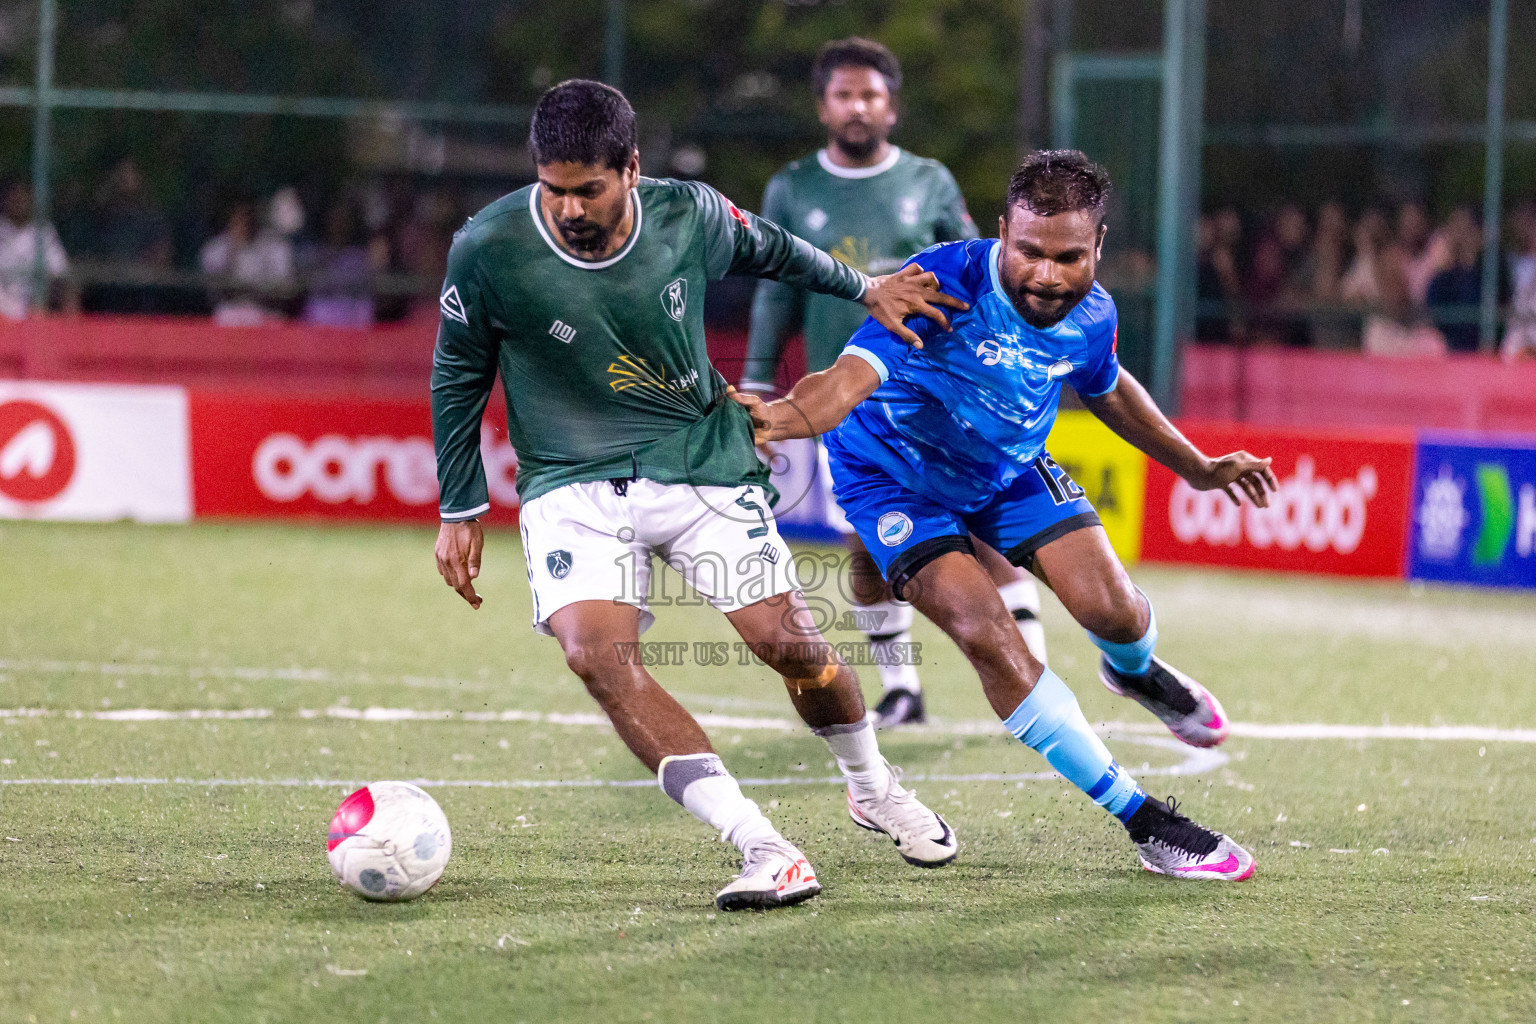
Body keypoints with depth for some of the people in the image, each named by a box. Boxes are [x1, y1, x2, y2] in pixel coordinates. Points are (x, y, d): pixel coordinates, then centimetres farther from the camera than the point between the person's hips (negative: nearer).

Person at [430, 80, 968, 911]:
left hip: (700, 464, 1)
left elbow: (765, 249, 14)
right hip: (572, 488, -1)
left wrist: (862, 288, 25)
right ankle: (765, 851, -28)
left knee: (787, 640, -4)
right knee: (596, 653, -25)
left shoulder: (688, 215, -10)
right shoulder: (488, 250, -16)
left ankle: (873, 788, 30)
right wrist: (460, 510, 3)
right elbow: (458, 374, 0)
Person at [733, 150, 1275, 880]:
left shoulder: (1090, 315, -16)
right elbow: (855, 374, -49)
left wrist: (1198, 469, 15)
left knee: (1112, 611, -6)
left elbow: (1106, 388, 9)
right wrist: (784, 417, -70)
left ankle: (1137, 672, 38)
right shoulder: (945, 283, -36)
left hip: (1010, 469, 5)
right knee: (988, 639, -20)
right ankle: (1142, 821, -9)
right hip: (897, 479, -5)